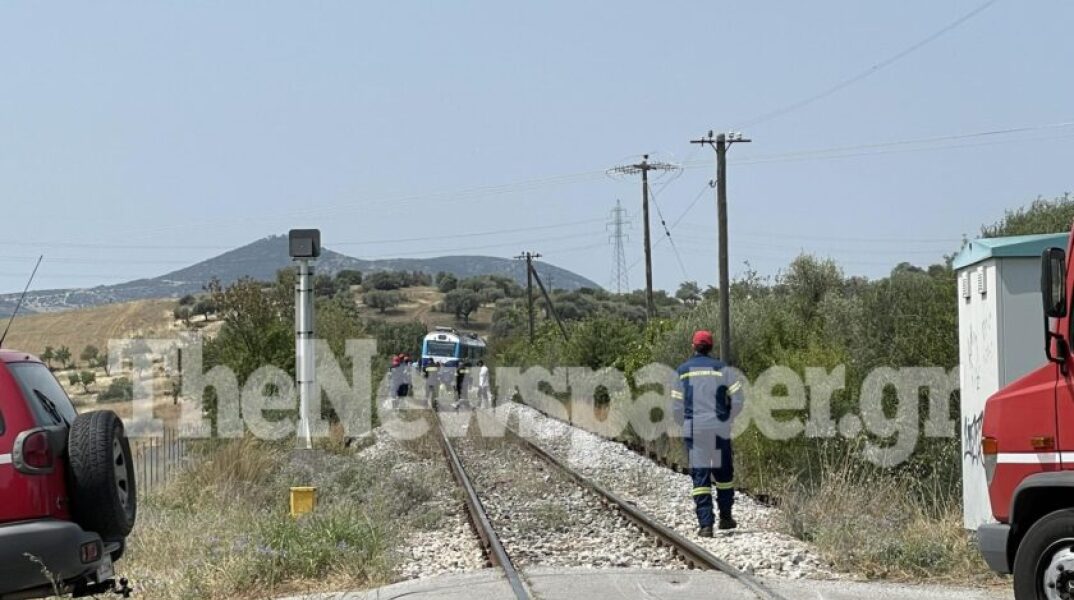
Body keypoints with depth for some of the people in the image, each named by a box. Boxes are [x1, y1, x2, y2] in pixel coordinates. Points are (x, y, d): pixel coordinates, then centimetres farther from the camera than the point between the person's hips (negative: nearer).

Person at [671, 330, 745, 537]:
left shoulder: (682, 371, 4)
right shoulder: (722, 369, 1)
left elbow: (676, 407, 4)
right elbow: (737, 400, -1)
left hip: (694, 430, 0)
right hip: (719, 429, 0)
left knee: (700, 477, 1)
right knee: (723, 473, 16)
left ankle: (705, 524, -8)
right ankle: (725, 517, 23)